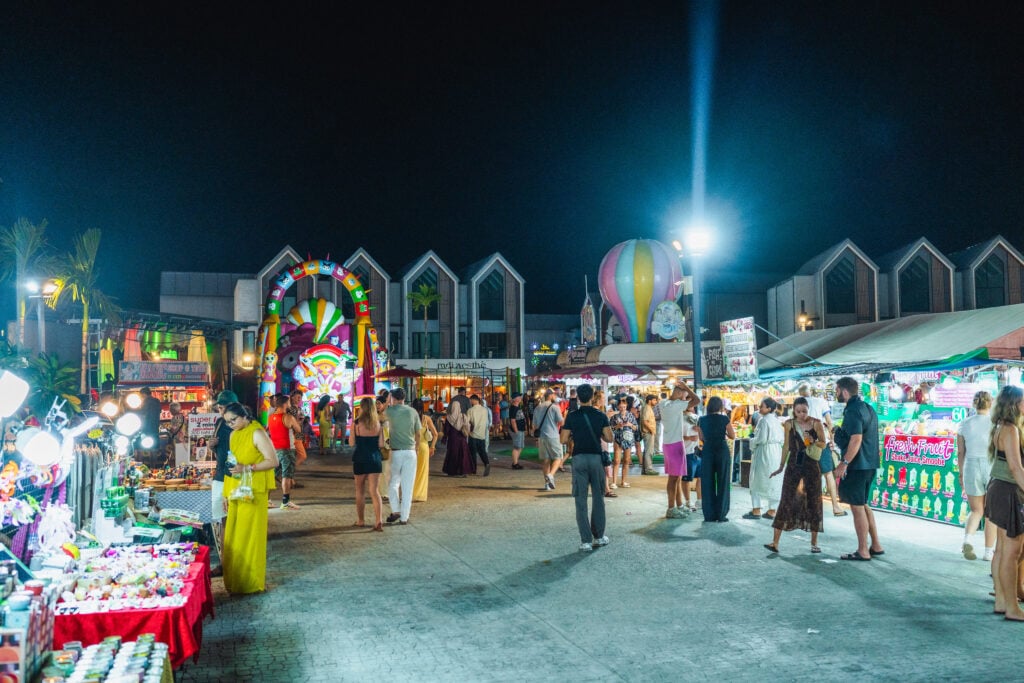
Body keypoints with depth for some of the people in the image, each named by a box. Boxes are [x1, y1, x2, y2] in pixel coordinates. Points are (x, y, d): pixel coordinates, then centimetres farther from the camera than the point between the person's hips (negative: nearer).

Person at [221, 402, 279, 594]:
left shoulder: (257, 433, -11)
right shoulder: (234, 435, 12)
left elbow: (273, 461, -15)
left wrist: (247, 468, -23)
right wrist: (227, 492, 14)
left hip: (253, 493, -7)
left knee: (250, 535, -3)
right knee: (233, 536, 8)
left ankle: (252, 582, 7)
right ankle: (235, 581, 18)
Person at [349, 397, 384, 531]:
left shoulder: (356, 423, -8)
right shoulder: (378, 423, -2)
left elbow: (351, 443, -5)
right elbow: (380, 444, -2)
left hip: (360, 459, -1)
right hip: (375, 459, 1)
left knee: (360, 491, 14)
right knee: (374, 490, 1)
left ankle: (361, 520, 23)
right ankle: (379, 520, -14)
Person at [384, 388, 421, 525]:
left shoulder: (390, 411, -4)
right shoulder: (413, 412, 1)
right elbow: (418, 434, 5)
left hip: (395, 452, -1)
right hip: (410, 452, 1)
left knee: (394, 483, 17)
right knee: (407, 486, 4)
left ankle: (396, 511, 10)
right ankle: (404, 517, 5)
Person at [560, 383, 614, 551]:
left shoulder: (572, 416, -3)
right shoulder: (600, 416, -1)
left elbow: (563, 439, -4)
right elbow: (610, 438, -2)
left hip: (579, 458, -1)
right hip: (596, 457, 1)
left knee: (581, 500, 2)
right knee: (598, 498, 15)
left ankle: (586, 541, -1)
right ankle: (599, 537, 24)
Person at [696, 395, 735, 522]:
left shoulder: (702, 420, 2)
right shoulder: (724, 419, -5)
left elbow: (701, 438, 9)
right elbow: (732, 436, 3)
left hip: (707, 451, 2)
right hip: (722, 450, -2)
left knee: (708, 483, 7)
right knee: (722, 482, 6)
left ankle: (709, 515, 8)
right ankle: (721, 514, 6)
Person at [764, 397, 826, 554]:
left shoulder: (816, 423, -2)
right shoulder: (789, 424, 2)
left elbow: (824, 444, 3)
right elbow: (786, 446, 8)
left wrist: (813, 441, -18)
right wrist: (781, 467, 11)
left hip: (811, 467, 0)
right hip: (794, 466, 0)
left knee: (813, 502, 5)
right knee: (786, 501, -4)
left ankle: (814, 542, 16)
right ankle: (775, 542, -8)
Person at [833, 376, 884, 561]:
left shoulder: (853, 411, -17)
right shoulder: (868, 408, 14)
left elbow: (856, 439, -25)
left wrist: (844, 463, -23)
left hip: (857, 465, -10)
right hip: (869, 464, 10)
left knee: (857, 507, -2)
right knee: (863, 505, 18)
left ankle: (863, 551, 4)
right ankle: (875, 546, 22)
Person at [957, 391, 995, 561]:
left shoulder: (965, 424, 1)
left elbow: (960, 453, 3)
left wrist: (961, 475, 13)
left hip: (971, 468, 2)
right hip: (993, 469, -2)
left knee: (976, 511, 15)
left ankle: (968, 539, -11)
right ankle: (989, 551, 18)